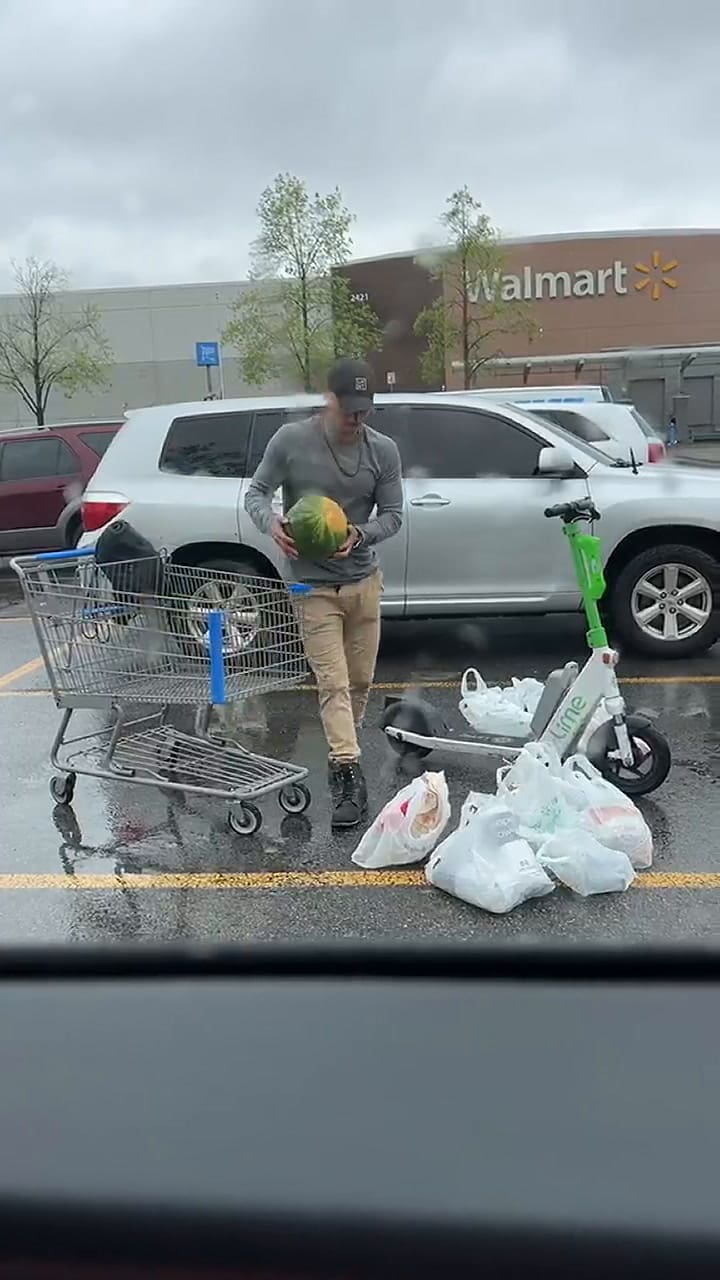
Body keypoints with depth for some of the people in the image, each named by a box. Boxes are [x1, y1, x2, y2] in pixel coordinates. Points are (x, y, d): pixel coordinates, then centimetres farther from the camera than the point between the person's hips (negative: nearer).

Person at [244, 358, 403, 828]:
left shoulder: (383, 450, -2)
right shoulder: (291, 440, -8)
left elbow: (392, 514, 2)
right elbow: (256, 493, -1)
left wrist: (360, 534, -20)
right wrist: (272, 523, -23)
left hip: (364, 580, 3)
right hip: (314, 584, -3)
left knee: (360, 680, 12)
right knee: (333, 683, -8)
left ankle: (344, 756, 32)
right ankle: (348, 774, -7)